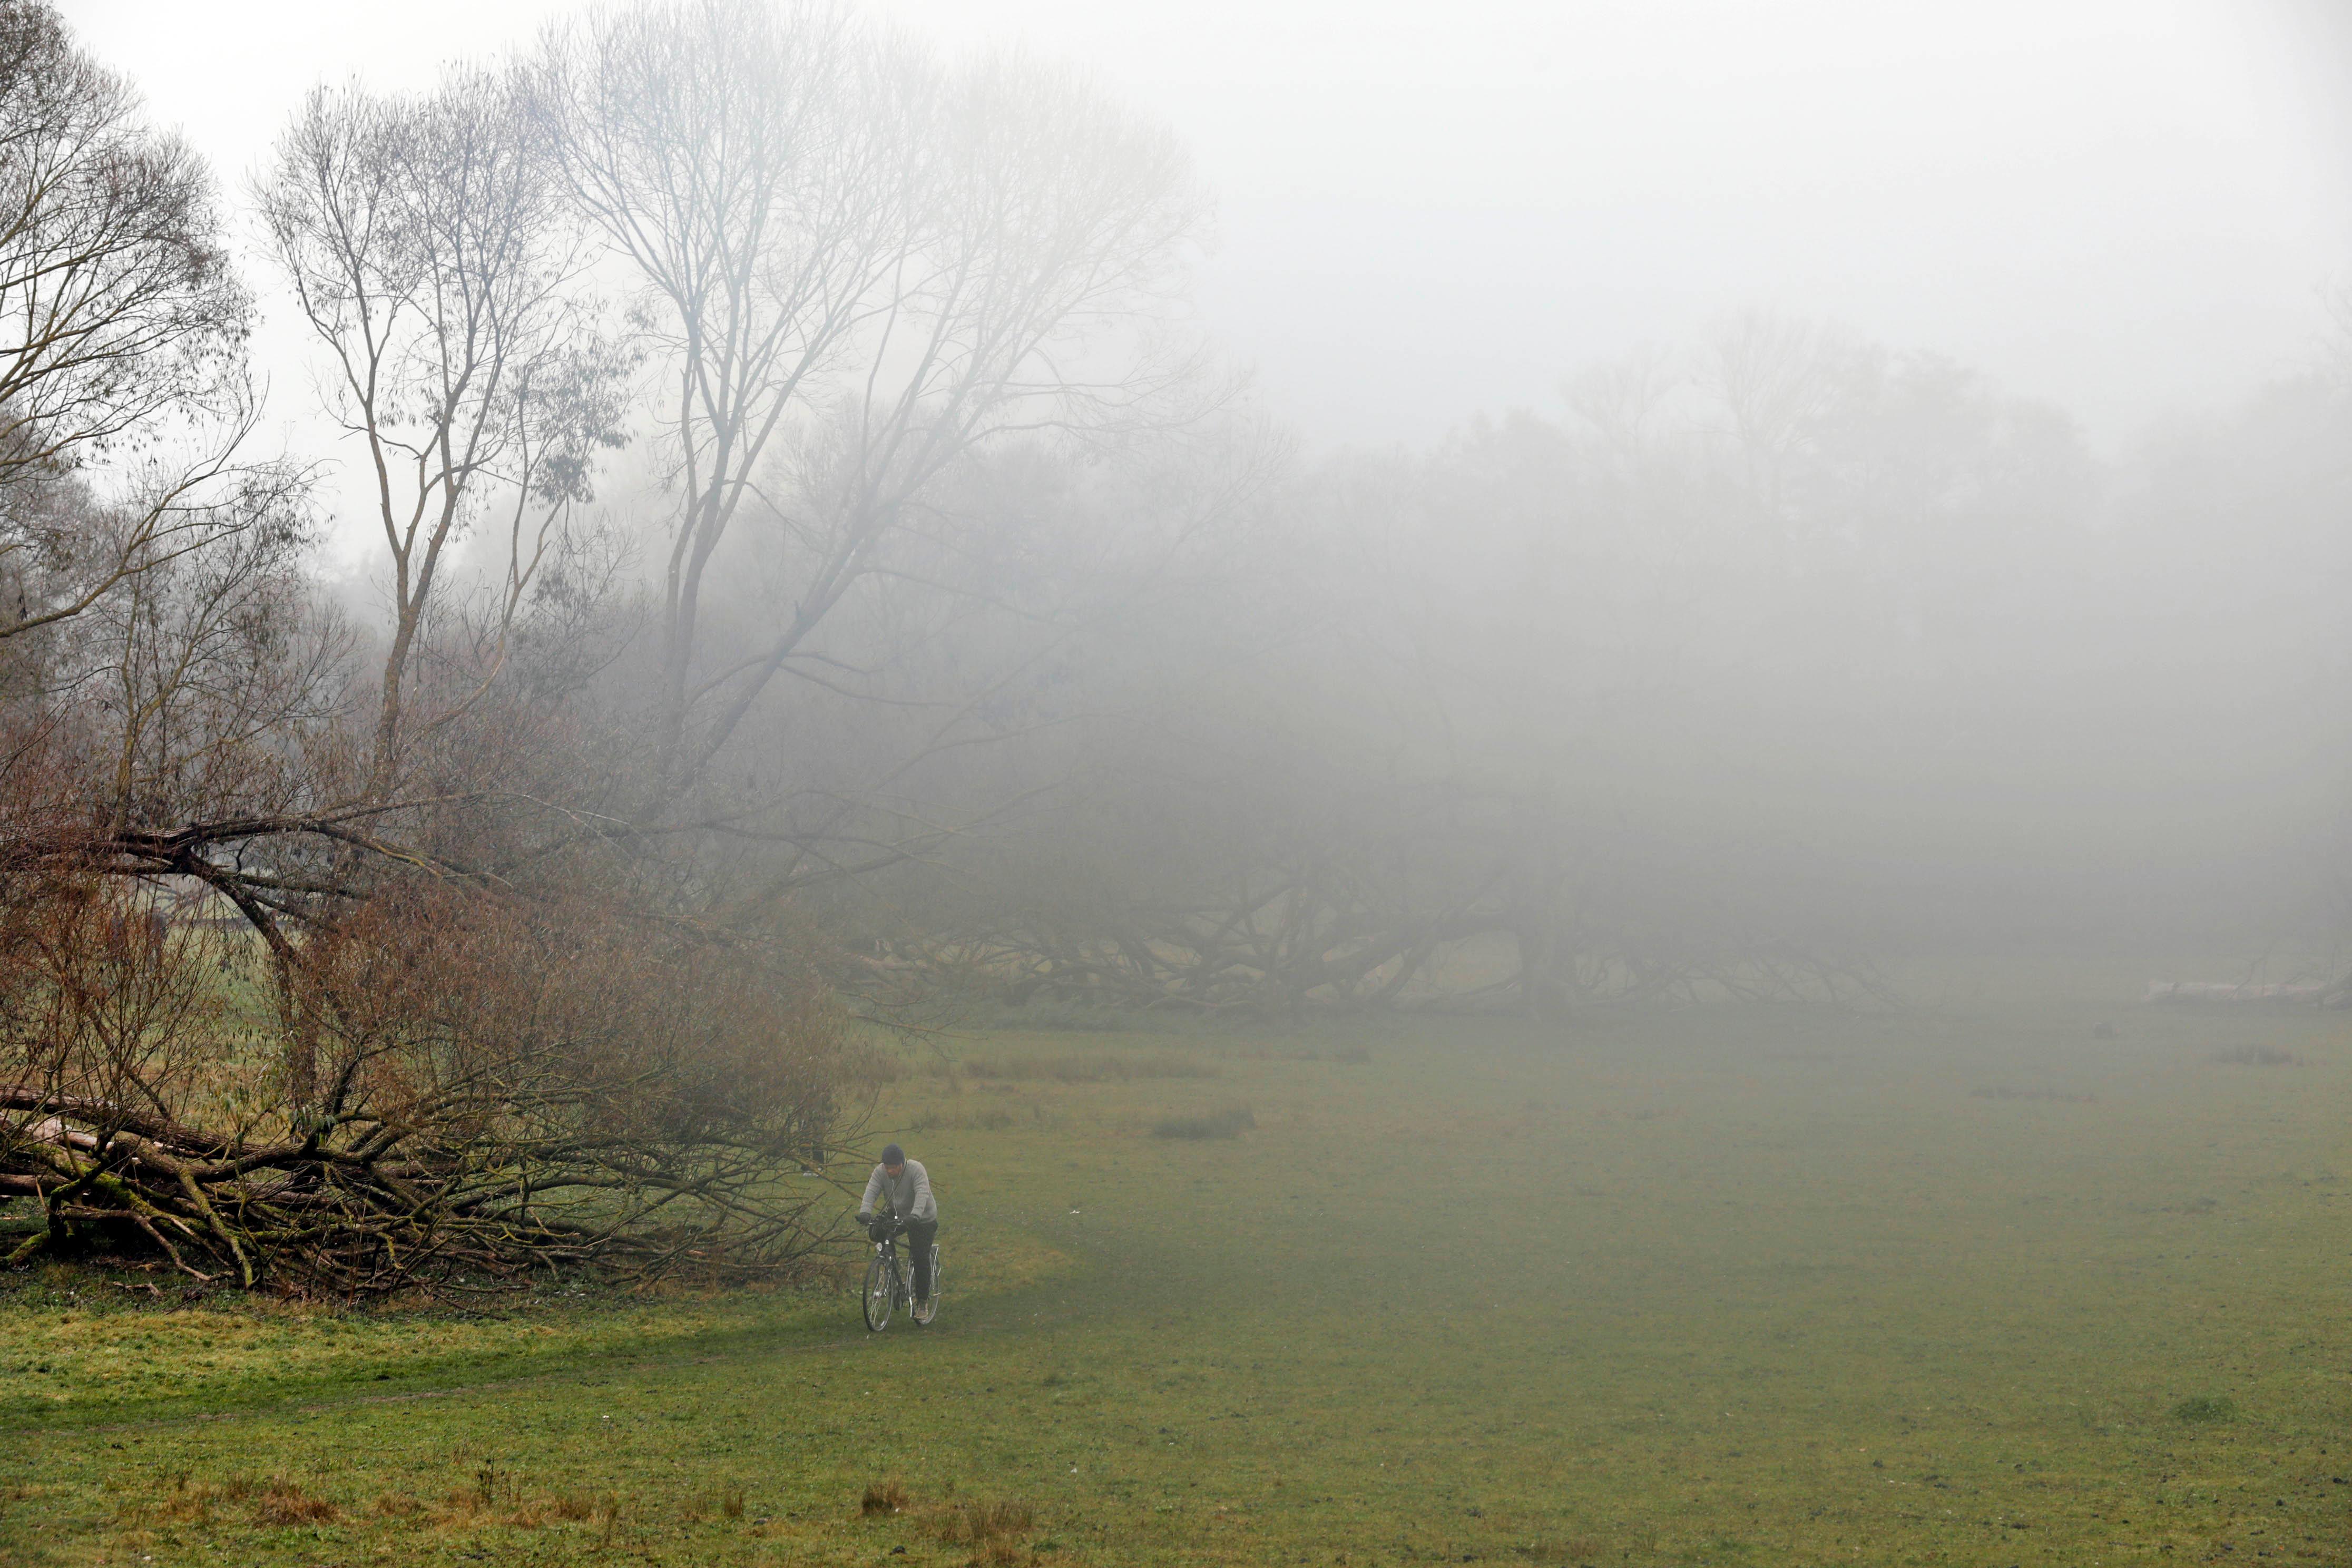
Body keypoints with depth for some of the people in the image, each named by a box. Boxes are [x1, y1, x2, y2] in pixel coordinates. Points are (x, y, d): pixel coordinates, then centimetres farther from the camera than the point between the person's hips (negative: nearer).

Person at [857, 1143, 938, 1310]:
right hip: (896, 1215, 4)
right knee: (876, 1231, -22)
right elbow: (871, 1192, -22)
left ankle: (923, 1300, 4)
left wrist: (915, 1216, -53)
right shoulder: (880, 1172, -12)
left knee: (921, 1259, -8)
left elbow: (922, 1194, -37)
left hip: (922, 1219, -4)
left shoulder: (916, 1169, -25)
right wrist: (865, 1212, -41)